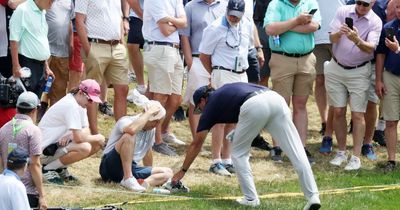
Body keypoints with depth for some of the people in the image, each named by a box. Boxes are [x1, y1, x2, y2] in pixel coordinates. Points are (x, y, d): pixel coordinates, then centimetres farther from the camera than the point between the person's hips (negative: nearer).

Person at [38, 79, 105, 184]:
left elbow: (86, 130, 5)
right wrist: (97, 137, -10)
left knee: (97, 144, 1)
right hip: (46, 149, -10)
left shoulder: (80, 104, 8)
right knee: (85, 148, -31)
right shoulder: (71, 105, -23)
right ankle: (48, 169, -12)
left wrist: (70, 136, -16)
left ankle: (60, 168, 8)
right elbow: (79, 138, -28)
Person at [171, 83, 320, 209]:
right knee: (297, 153, 0)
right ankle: (313, 196, -10)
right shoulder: (225, 91, 41)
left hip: (254, 106, -5)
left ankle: (251, 198, 14)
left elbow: (196, 144, 33)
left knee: (238, 153, 19)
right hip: (276, 99, 5)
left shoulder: (210, 106, 26)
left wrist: (183, 171, 43)